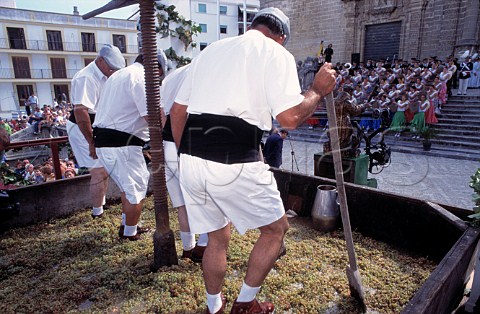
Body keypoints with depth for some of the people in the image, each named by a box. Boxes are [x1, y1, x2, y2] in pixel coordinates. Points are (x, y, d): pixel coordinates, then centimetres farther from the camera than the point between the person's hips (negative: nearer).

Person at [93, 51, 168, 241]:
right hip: (122, 144, -10)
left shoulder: (118, 75, 22)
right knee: (136, 188, 6)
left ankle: (126, 225, 35)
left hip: (103, 140, 10)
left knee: (128, 185, 24)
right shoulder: (141, 77, -11)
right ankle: (130, 233, 20)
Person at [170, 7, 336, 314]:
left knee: (217, 238, 25)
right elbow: (290, 117, -9)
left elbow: (177, 112, 19)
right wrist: (318, 90, 9)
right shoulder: (276, 53, 5)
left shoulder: (210, 50, 22)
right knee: (276, 228, 19)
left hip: (190, 160, 7)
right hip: (234, 164, -6)